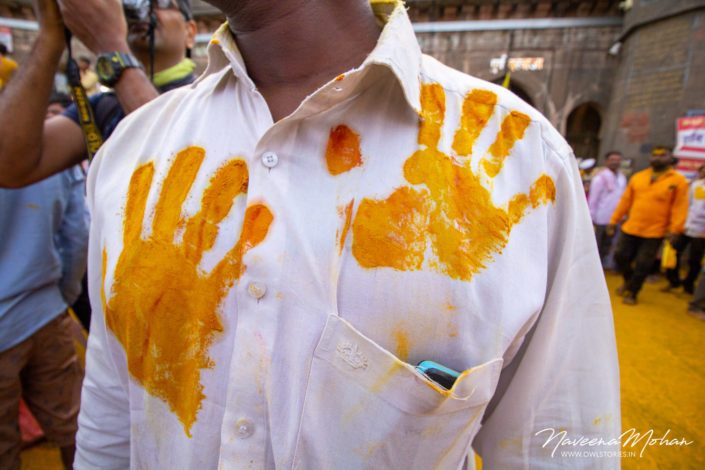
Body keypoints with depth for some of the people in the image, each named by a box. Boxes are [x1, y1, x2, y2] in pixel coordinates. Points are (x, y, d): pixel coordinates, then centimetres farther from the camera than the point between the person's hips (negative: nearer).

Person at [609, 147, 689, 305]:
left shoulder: (679, 181, -2)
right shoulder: (637, 177, 7)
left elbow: (680, 207, -6)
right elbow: (625, 201, 9)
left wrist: (674, 229, -15)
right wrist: (614, 221, 7)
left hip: (654, 233, -3)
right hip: (630, 228, 3)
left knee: (642, 265, 3)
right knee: (620, 257, 8)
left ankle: (631, 292, 22)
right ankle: (629, 282, 36)